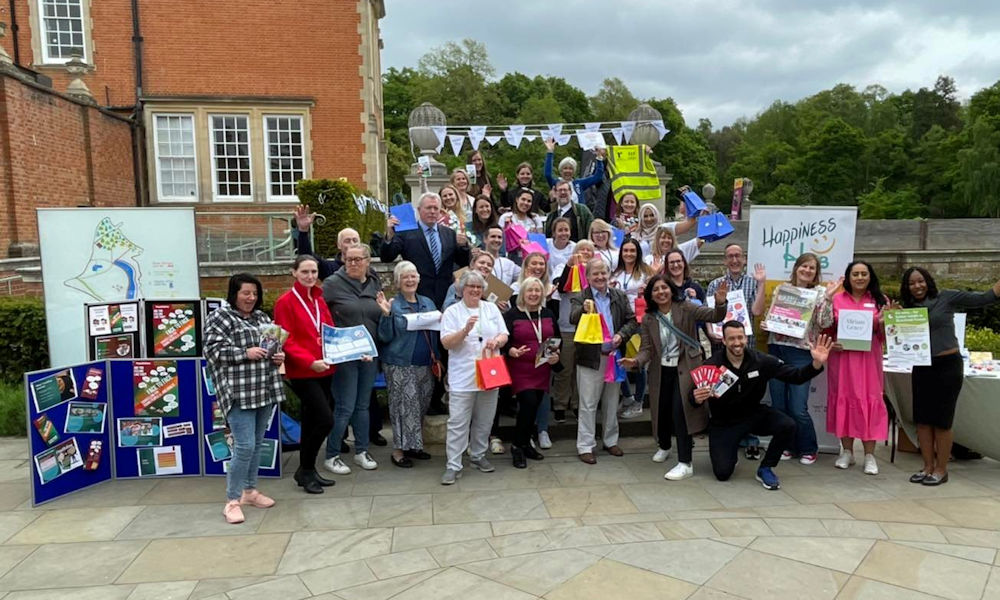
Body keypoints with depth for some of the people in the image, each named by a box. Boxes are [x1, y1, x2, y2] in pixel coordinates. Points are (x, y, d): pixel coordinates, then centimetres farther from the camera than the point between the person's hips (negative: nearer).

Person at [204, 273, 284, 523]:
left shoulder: (262, 317, 16)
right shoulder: (219, 317, -5)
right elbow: (213, 351, -14)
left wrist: (278, 356, 3)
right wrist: (245, 354, -21)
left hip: (265, 390, 7)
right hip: (238, 392, -7)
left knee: (257, 444, 14)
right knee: (244, 446, -9)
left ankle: (250, 490, 27)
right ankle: (232, 501, 3)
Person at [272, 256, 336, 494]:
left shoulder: (319, 300, 13)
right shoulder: (285, 302, -8)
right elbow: (286, 341, -14)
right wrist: (310, 362, -24)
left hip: (323, 371, 7)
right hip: (302, 373, -7)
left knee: (312, 422, 14)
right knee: (325, 420, -12)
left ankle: (307, 470, 26)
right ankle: (305, 471, 6)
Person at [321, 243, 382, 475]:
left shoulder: (375, 284, 9)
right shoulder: (333, 283, -7)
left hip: (369, 354, 5)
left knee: (363, 405, 14)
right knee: (345, 408, -2)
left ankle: (361, 451, 27)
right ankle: (331, 456, 14)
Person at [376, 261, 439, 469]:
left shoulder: (428, 303, 12)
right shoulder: (392, 305, -4)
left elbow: (434, 333, 19)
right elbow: (385, 337, -9)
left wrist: (436, 358, 3)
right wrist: (386, 315, -21)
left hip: (425, 364, 6)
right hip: (401, 365, -6)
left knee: (421, 406, 12)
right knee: (404, 406, -3)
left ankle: (413, 445, 26)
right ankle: (399, 449, 9)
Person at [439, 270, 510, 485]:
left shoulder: (492, 309, 11)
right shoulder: (452, 312, -1)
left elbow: (504, 336, 10)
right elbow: (446, 343, -8)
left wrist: (496, 341, -12)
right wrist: (466, 330, -22)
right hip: (462, 377, -4)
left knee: (484, 420, 13)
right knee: (458, 422, -4)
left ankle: (478, 455, 30)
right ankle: (453, 465, 1)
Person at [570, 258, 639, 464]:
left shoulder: (619, 297, 7)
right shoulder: (581, 298, -6)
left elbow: (632, 321, 8)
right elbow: (572, 318, -24)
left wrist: (621, 335, -11)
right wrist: (583, 309, -45)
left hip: (614, 356, 4)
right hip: (590, 358, -4)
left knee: (612, 403, 16)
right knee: (588, 405, 1)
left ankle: (611, 441, 30)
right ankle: (585, 446, 9)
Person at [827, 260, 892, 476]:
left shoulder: (880, 300, 7)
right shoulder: (836, 300, 6)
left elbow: (884, 336, 6)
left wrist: (883, 322, -14)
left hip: (868, 359, 0)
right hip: (842, 358, 1)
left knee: (869, 401, -2)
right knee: (843, 400, 4)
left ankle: (870, 455, 5)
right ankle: (847, 451, 16)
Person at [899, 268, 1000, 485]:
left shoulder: (946, 298, -4)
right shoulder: (908, 309, 7)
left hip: (948, 365, -4)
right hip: (922, 367, 4)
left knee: (941, 421, 2)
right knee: (922, 419, 7)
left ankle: (941, 470, 16)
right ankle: (928, 467, 21)